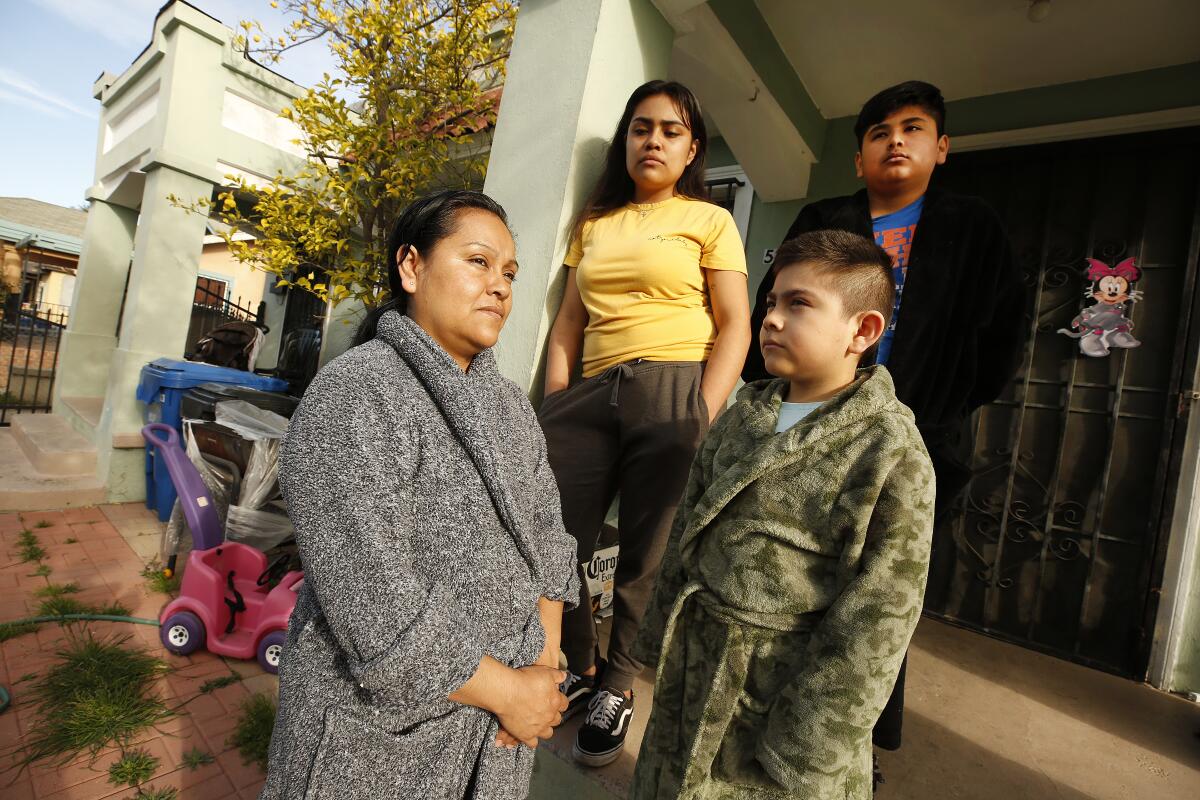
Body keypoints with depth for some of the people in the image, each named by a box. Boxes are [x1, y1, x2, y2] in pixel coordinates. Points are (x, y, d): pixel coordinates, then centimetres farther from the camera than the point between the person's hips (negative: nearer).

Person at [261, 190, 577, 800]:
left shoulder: (510, 405, 1)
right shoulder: (353, 398, -21)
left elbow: (546, 538, 2)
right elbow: (377, 610, -26)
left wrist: (543, 660, -9)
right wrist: (509, 691, -17)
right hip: (379, 737, -5)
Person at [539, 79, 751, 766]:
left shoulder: (709, 220, 9)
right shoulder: (595, 224, 21)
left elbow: (735, 327, 0)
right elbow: (569, 324, 17)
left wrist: (700, 421, -13)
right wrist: (554, 411, 6)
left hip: (675, 392, -3)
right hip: (592, 395, 4)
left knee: (646, 554, 3)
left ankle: (618, 687, 29)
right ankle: (581, 668, 29)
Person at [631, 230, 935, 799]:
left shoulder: (891, 452, -17)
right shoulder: (744, 414, 1)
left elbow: (876, 618, -16)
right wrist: (661, 633, 12)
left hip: (789, 682, -5)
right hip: (693, 666, 6)